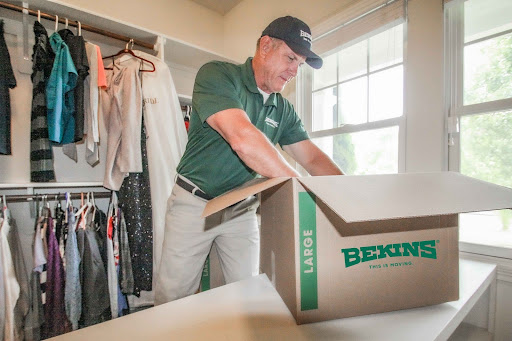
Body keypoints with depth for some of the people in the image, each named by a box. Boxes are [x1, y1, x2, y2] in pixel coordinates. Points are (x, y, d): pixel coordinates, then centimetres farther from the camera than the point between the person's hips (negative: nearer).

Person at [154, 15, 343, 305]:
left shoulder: (283, 110, 4)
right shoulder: (217, 75, -14)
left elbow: (313, 158, 0)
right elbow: (242, 138, -31)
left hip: (242, 209, 5)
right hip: (194, 202, -4)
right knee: (173, 297, 10)